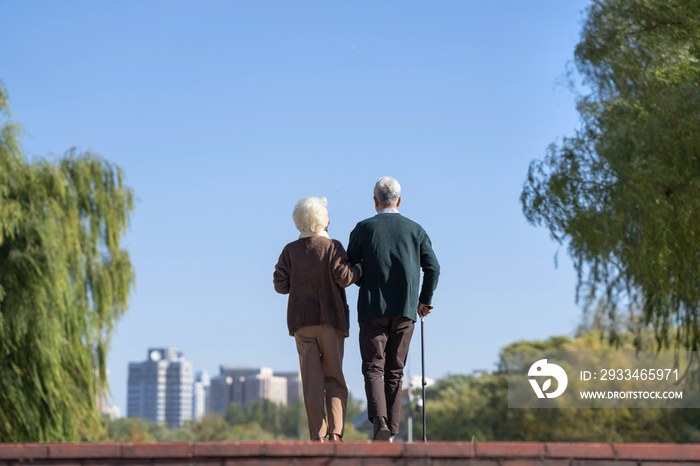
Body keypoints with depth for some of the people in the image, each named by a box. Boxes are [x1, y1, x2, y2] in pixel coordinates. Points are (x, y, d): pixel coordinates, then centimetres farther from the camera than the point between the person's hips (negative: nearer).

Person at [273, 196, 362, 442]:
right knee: (335, 378, 8)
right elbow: (343, 277, -13)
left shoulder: (290, 251, 4)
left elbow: (280, 284, 0)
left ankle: (318, 436, -4)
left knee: (312, 381, 2)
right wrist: (360, 268, 5)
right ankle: (335, 431, -8)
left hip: (302, 320, 2)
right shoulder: (332, 246, -5)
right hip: (331, 318, -2)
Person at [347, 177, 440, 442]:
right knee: (394, 372, 10)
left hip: (373, 310, -2)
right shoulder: (415, 230, 7)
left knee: (372, 370, 0)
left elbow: (349, 270, 3)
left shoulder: (363, 228, 2)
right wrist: (424, 300, 13)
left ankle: (379, 420, -24)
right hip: (404, 311, 2)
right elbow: (432, 268, 0)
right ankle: (391, 432, 6)